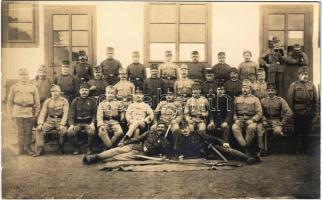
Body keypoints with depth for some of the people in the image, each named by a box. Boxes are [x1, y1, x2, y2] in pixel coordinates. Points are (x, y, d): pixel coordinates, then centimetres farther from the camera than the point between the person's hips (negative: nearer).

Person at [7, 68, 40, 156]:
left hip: (29, 113, 0)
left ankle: (27, 148, 15)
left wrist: (36, 113, 2)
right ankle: (21, 148, 14)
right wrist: (11, 114, 3)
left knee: (28, 131, 3)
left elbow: (37, 102, 9)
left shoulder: (33, 88, 8)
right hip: (18, 112, 0)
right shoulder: (14, 87, 8)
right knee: (21, 132, 3)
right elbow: (9, 102, 9)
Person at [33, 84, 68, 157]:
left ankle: (60, 149, -6)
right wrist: (40, 123, -14)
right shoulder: (47, 101, 7)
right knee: (39, 130, -21)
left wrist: (62, 124, -22)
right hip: (50, 121, 3)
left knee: (63, 131, -32)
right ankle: (39, 150, -12)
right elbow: (43, 113, 1)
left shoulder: (64, 101, -1)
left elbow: (65, 114, -8)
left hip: (60, 120, -3)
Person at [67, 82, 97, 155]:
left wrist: (93, 123, -16)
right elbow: (71, 114, 2)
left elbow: (95, 113, 2)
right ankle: (77, 148, 0)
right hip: (77, 122, 2)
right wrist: (71, 124, -15)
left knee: (92, 132, -33)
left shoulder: (92, 100, 7)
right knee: (70, 132, -26)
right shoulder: (75, 101, 9)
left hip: (88, 122, -1)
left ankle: (89, 148, -5)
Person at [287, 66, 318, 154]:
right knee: (297, 132, 5)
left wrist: (314, 111, 5)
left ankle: (304, 148, 25)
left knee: (306, 132, 12)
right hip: (298, 114, -3)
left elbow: (315, 100, 9)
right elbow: (290, 100, -5)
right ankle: (297, 149, 16)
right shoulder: (293, 85, -2)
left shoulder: (311, 85, 8)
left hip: (309, 114, 3)